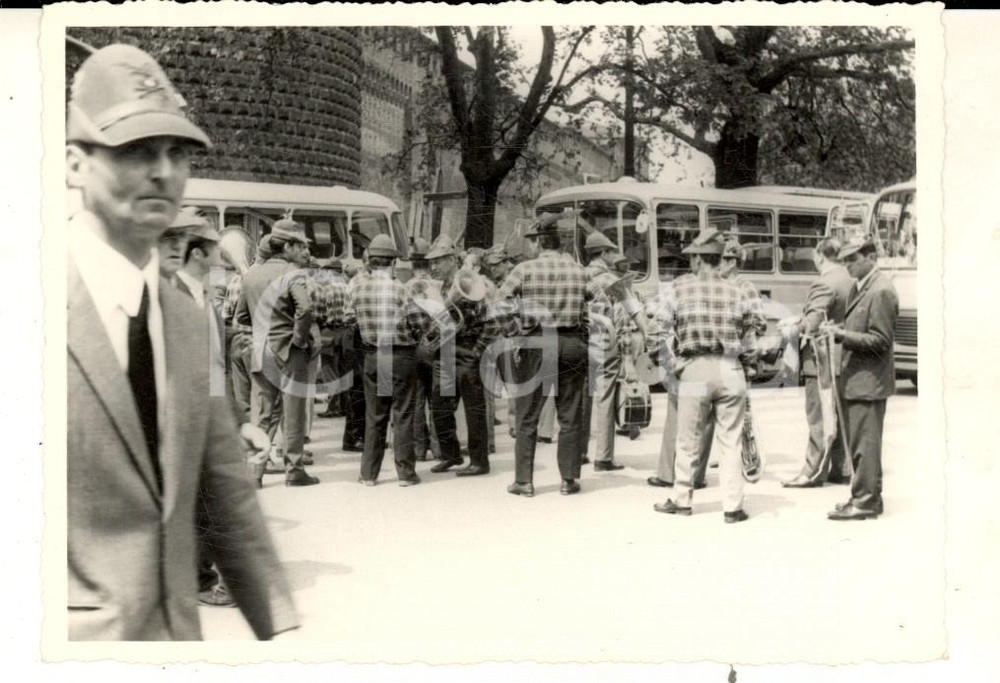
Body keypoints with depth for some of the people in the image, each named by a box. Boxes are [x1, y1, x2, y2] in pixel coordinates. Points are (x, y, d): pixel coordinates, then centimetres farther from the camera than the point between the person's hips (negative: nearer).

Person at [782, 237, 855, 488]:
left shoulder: (824, 284, -18)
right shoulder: (852, 281, 7)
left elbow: (812, 323, -23)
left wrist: (793, 326, -6)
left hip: (822, 358, -8)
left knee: (819, 417, -1)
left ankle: (813, 471, 4)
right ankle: (841, 469, 21)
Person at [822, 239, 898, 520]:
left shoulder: (881, 291, -14)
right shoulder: (859, 288, 15)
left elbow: (880, 341, -18)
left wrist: (842, 334, -22)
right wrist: (839, 330, 3)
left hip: (869, 380, -10)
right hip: (854, 379, 10)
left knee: (865, 444, -4)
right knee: (857, 443, 15)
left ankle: (866, 502, 3)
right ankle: (864, 496, 25)